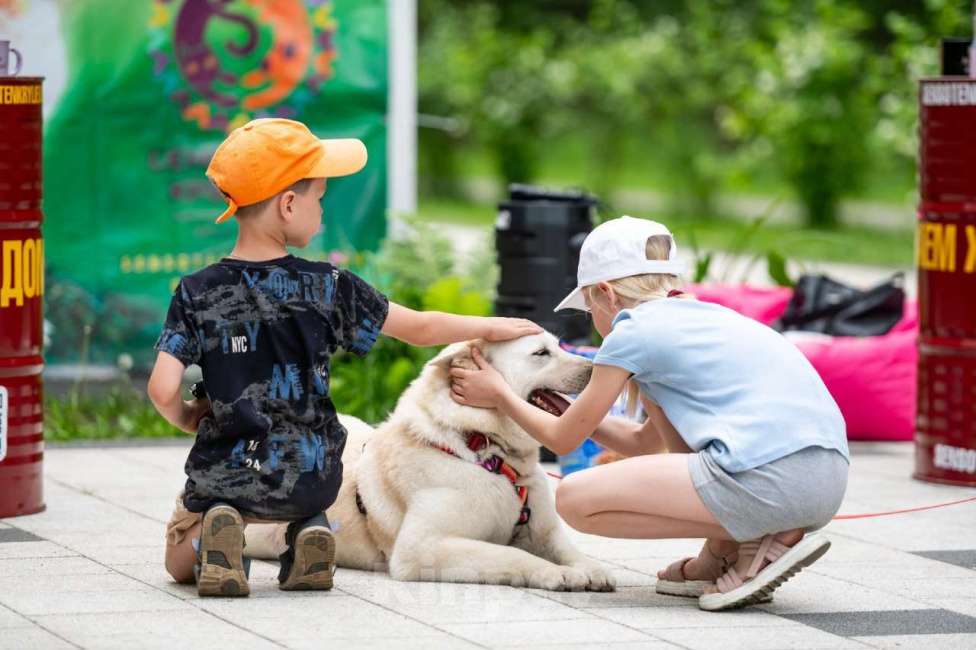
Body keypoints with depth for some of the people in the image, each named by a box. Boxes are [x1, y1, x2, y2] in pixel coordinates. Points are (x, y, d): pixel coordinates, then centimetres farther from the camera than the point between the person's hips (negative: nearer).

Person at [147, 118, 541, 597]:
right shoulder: (326, 286, -8)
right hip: (311, 480, 1)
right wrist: (492, 328, 18)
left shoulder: (198, 293, -10)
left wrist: (188, 418, 7)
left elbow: (162, 389, -17)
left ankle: (216, 531, -9)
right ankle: (309, 530, 3)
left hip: (225, 477, -1)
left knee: (179, 564, 25)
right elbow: (419, 328, 1)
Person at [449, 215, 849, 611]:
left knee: (574, 499, 1)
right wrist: (579, 411, 47)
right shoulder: (707, 318, 30)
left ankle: (757, 545, -2)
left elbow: (564, 440, 16)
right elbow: (646, 443, 40)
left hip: (766, 481, -9)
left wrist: (499, 396, 32)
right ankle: (721, 557, 16)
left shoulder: (634, 332, 6)